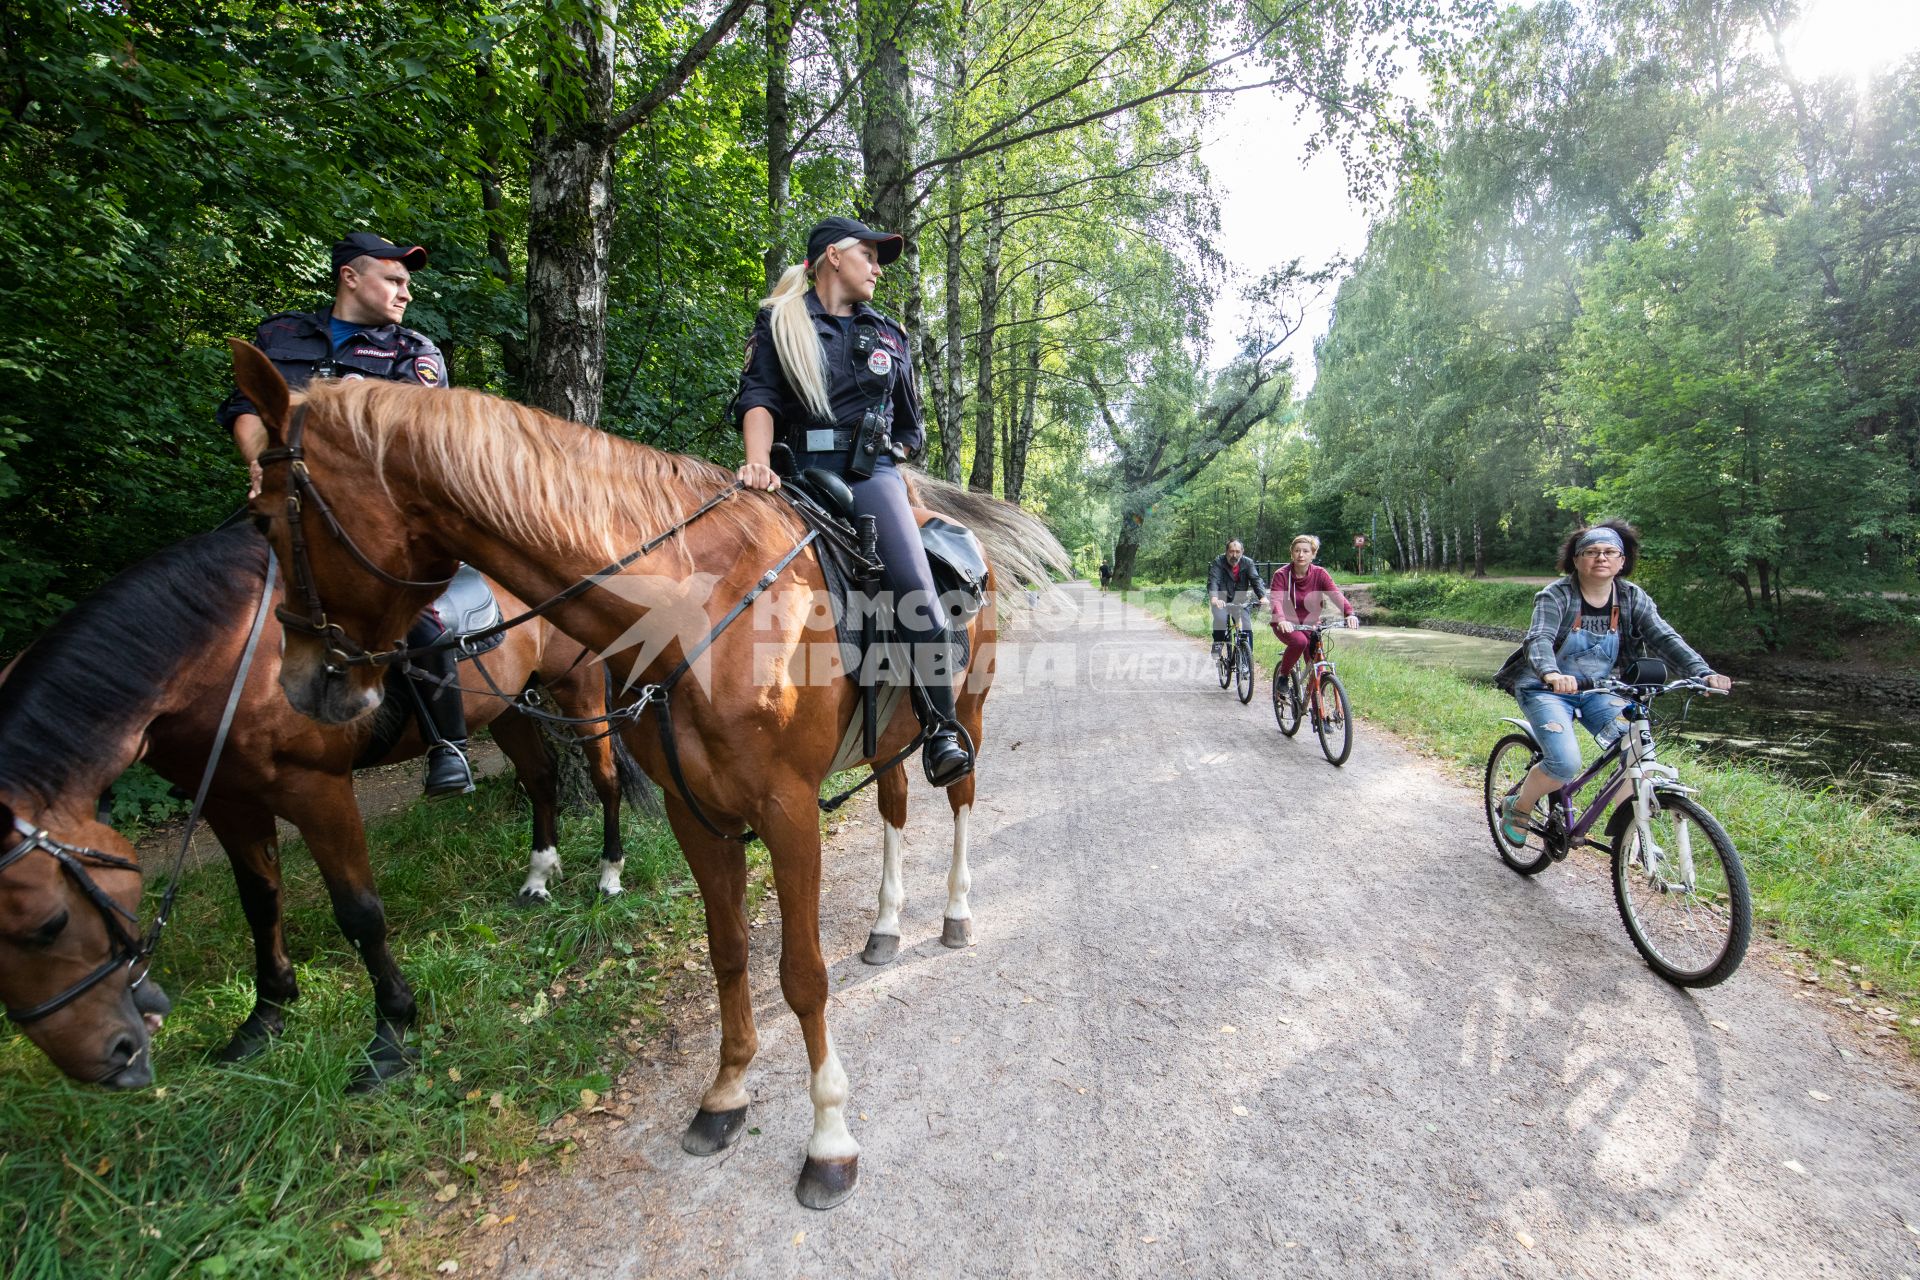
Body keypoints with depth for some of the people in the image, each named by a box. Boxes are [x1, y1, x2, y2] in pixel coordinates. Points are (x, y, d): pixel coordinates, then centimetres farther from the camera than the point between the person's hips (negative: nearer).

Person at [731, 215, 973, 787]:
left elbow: (909, 427, 30)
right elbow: (759, 396, -3)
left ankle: (941, 727, -17)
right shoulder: (779, 322, 14)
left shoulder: (888, 336, 24)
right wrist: (758, 462, -20)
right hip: (800, 473, 0)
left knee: (915, 587, -22)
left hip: (871, 472, 1)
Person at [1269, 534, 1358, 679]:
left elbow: (1336, 595, -19)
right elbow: (1276, 600, -27)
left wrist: (1350, 613, -38)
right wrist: (1281, 620, -48)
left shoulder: (1319, 574, -6)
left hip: (1310, 624, 3)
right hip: (1287, 625, -3)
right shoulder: (1281, 574, -13)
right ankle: (1283, 675, -10)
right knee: (1299, 641, -33)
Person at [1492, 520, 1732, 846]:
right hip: (1548, 690, -5)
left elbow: (1665, 638, -12)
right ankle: (1517, 807, 4)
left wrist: (1703, 673, -30)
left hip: (1597, 691, 5)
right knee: (1565, 763, -23)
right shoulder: (1555, 595, -15)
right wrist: (1551, 674, -52)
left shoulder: (1633, 599, -1)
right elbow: (1539, 639, -30)